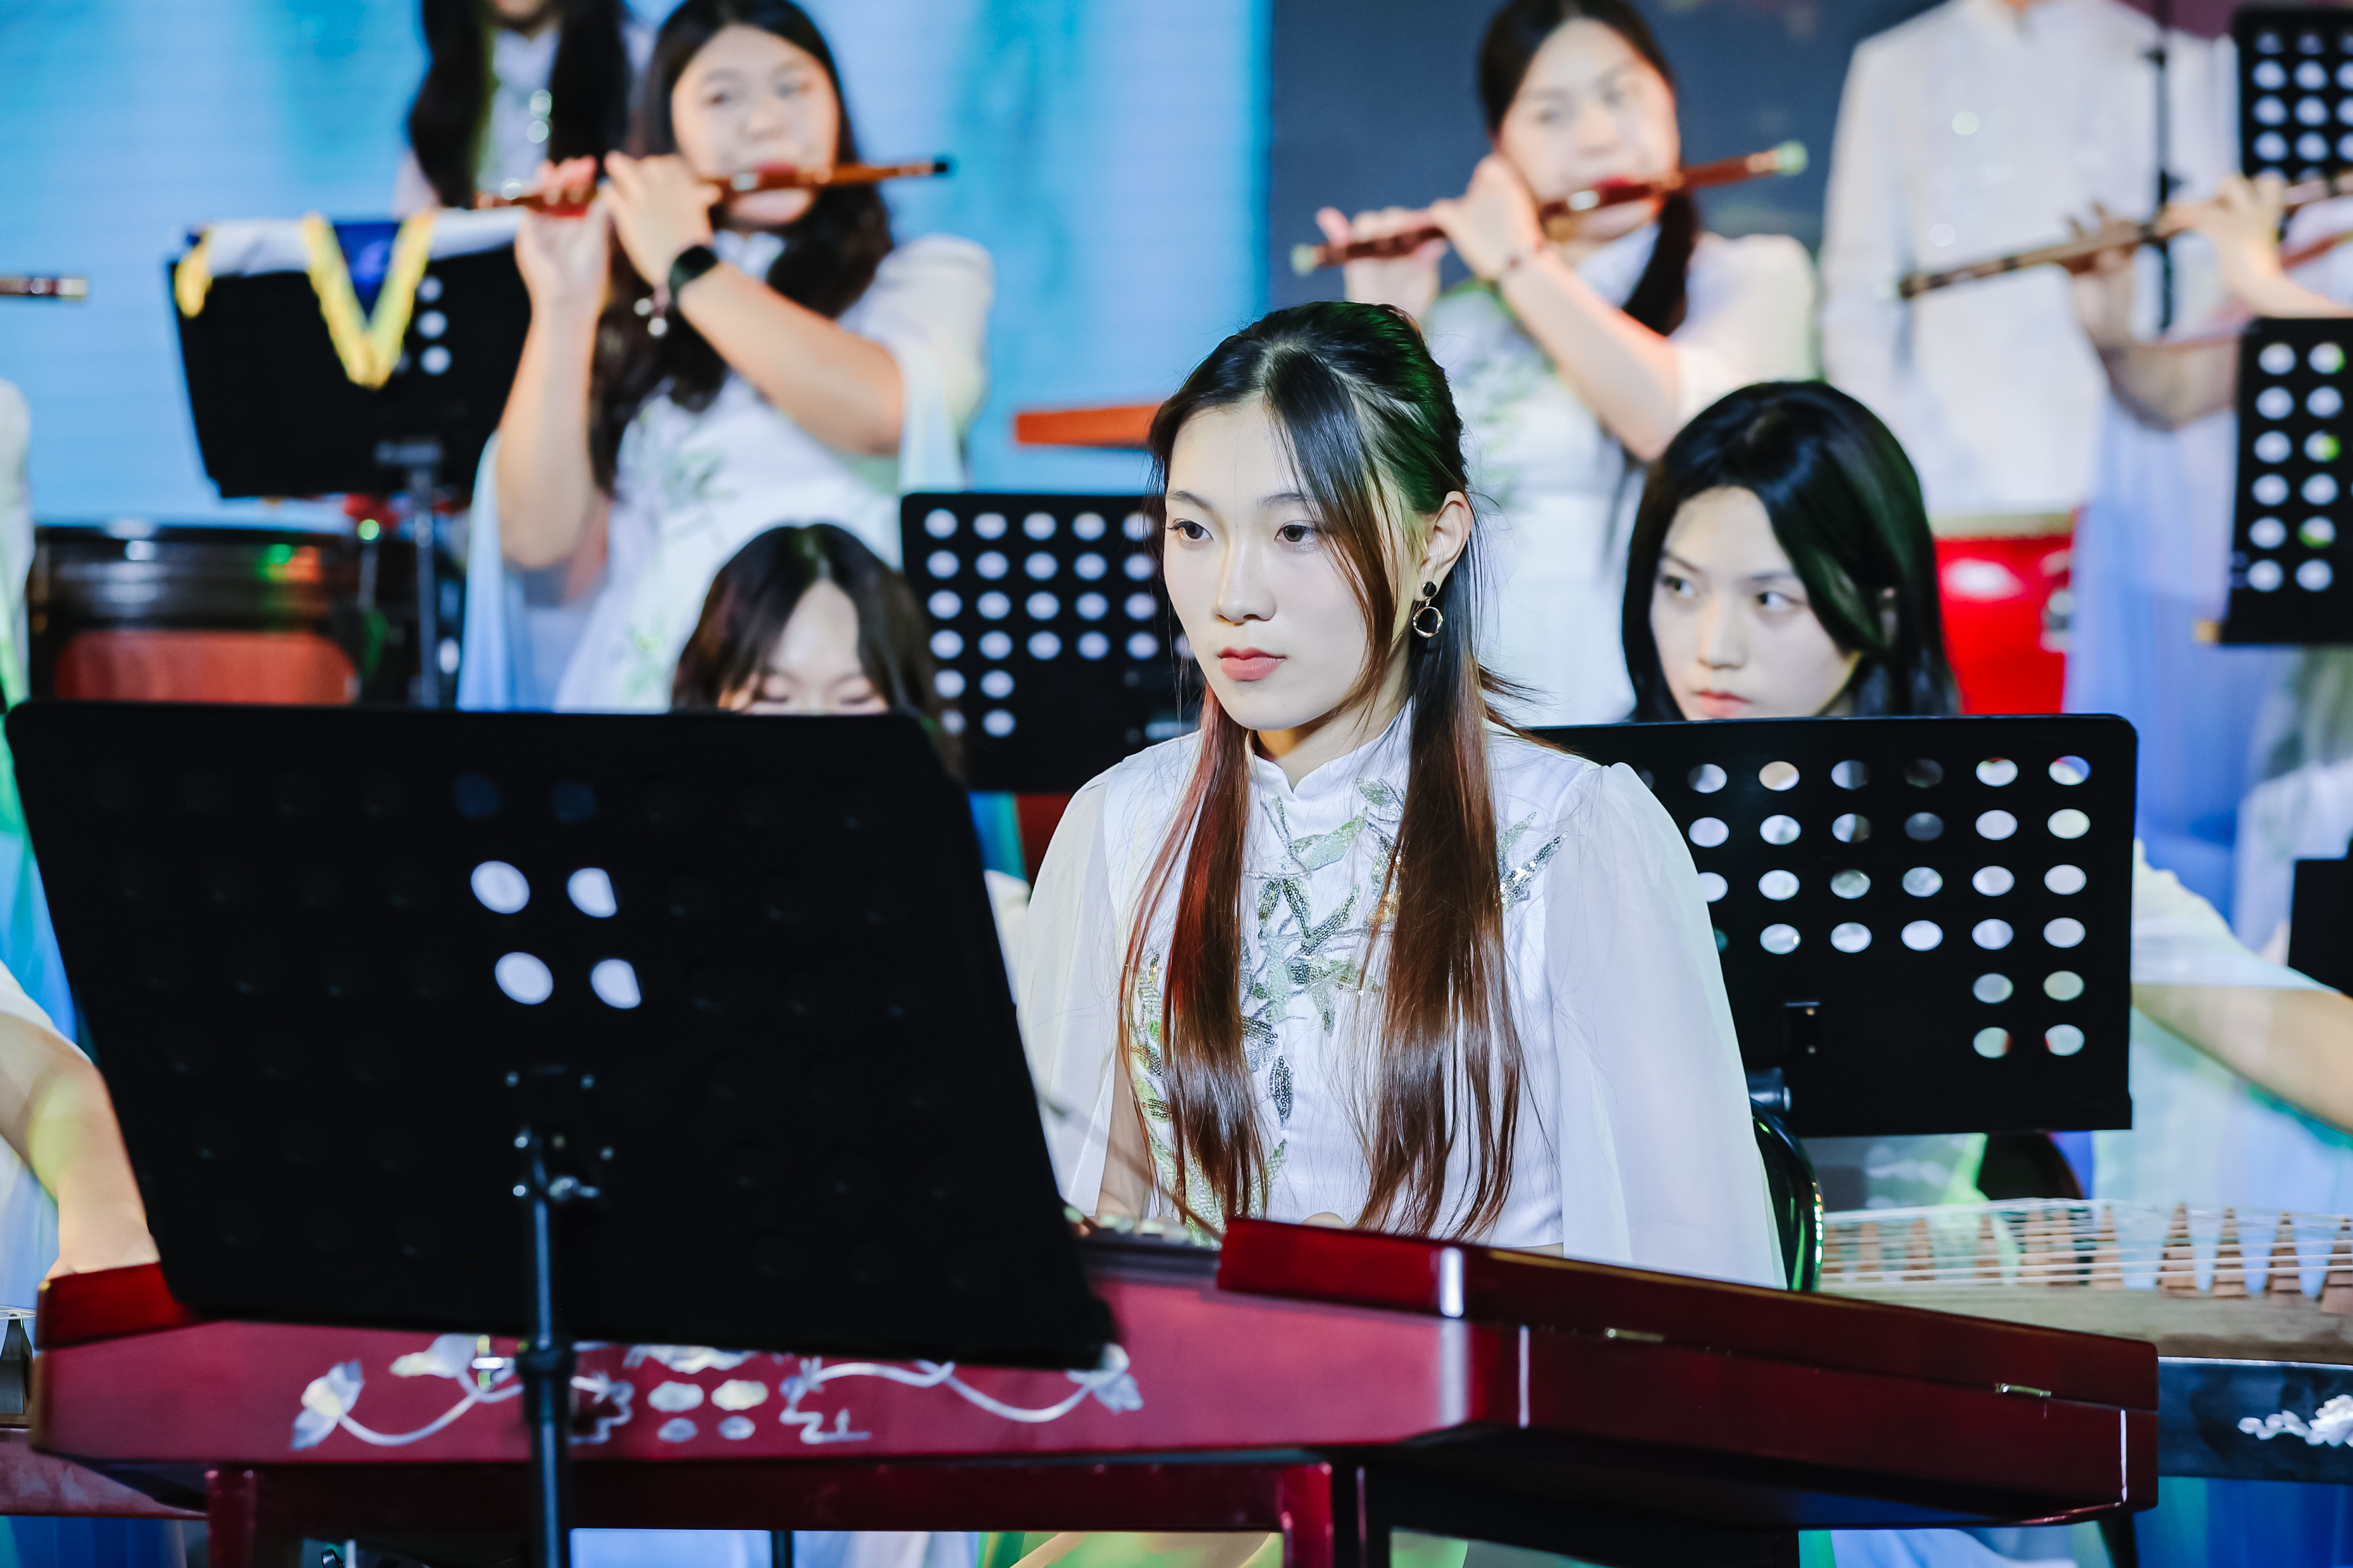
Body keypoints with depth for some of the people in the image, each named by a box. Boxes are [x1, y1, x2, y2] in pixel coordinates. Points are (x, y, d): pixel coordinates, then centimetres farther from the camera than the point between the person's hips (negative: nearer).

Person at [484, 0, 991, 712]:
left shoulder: (930, 275, 12)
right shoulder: (627, 320, 15)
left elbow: (882, 412, -11)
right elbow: (536, 536, 5)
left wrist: (685, 264, -2)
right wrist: (562, 307, -3)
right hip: (641, 689, 1)